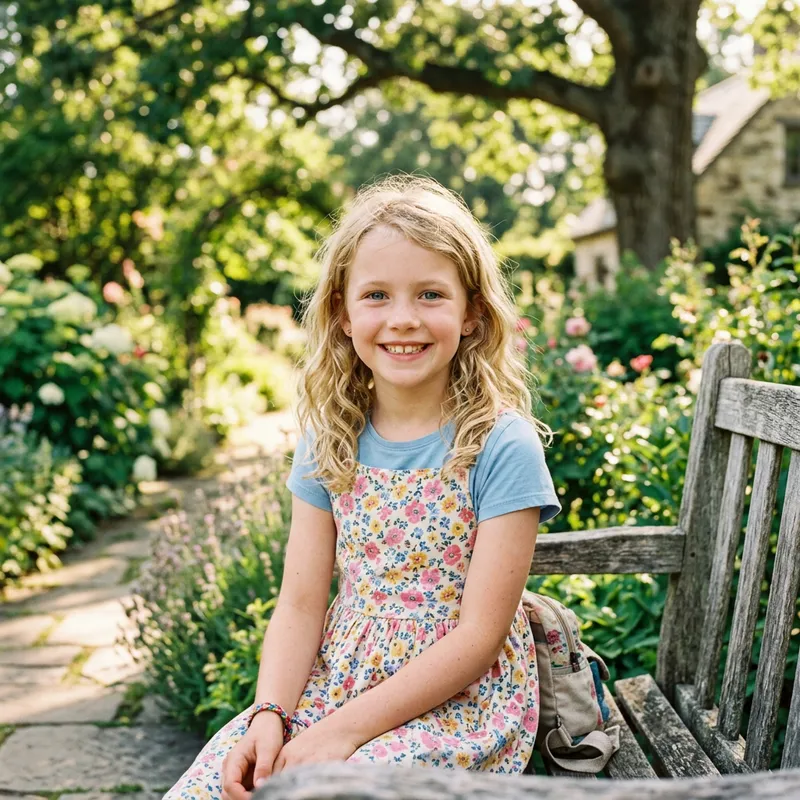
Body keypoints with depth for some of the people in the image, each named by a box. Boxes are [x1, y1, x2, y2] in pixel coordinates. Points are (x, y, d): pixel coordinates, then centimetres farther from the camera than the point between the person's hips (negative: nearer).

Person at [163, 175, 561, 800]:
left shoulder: (500, 445, -14)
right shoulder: (331, 440, 2)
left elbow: (479, 635, -15)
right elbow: (301, 605, 3)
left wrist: (342, 729, -18)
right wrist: (269, 714, -13)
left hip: (460, 701, -4)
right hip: (338, 679, 5)